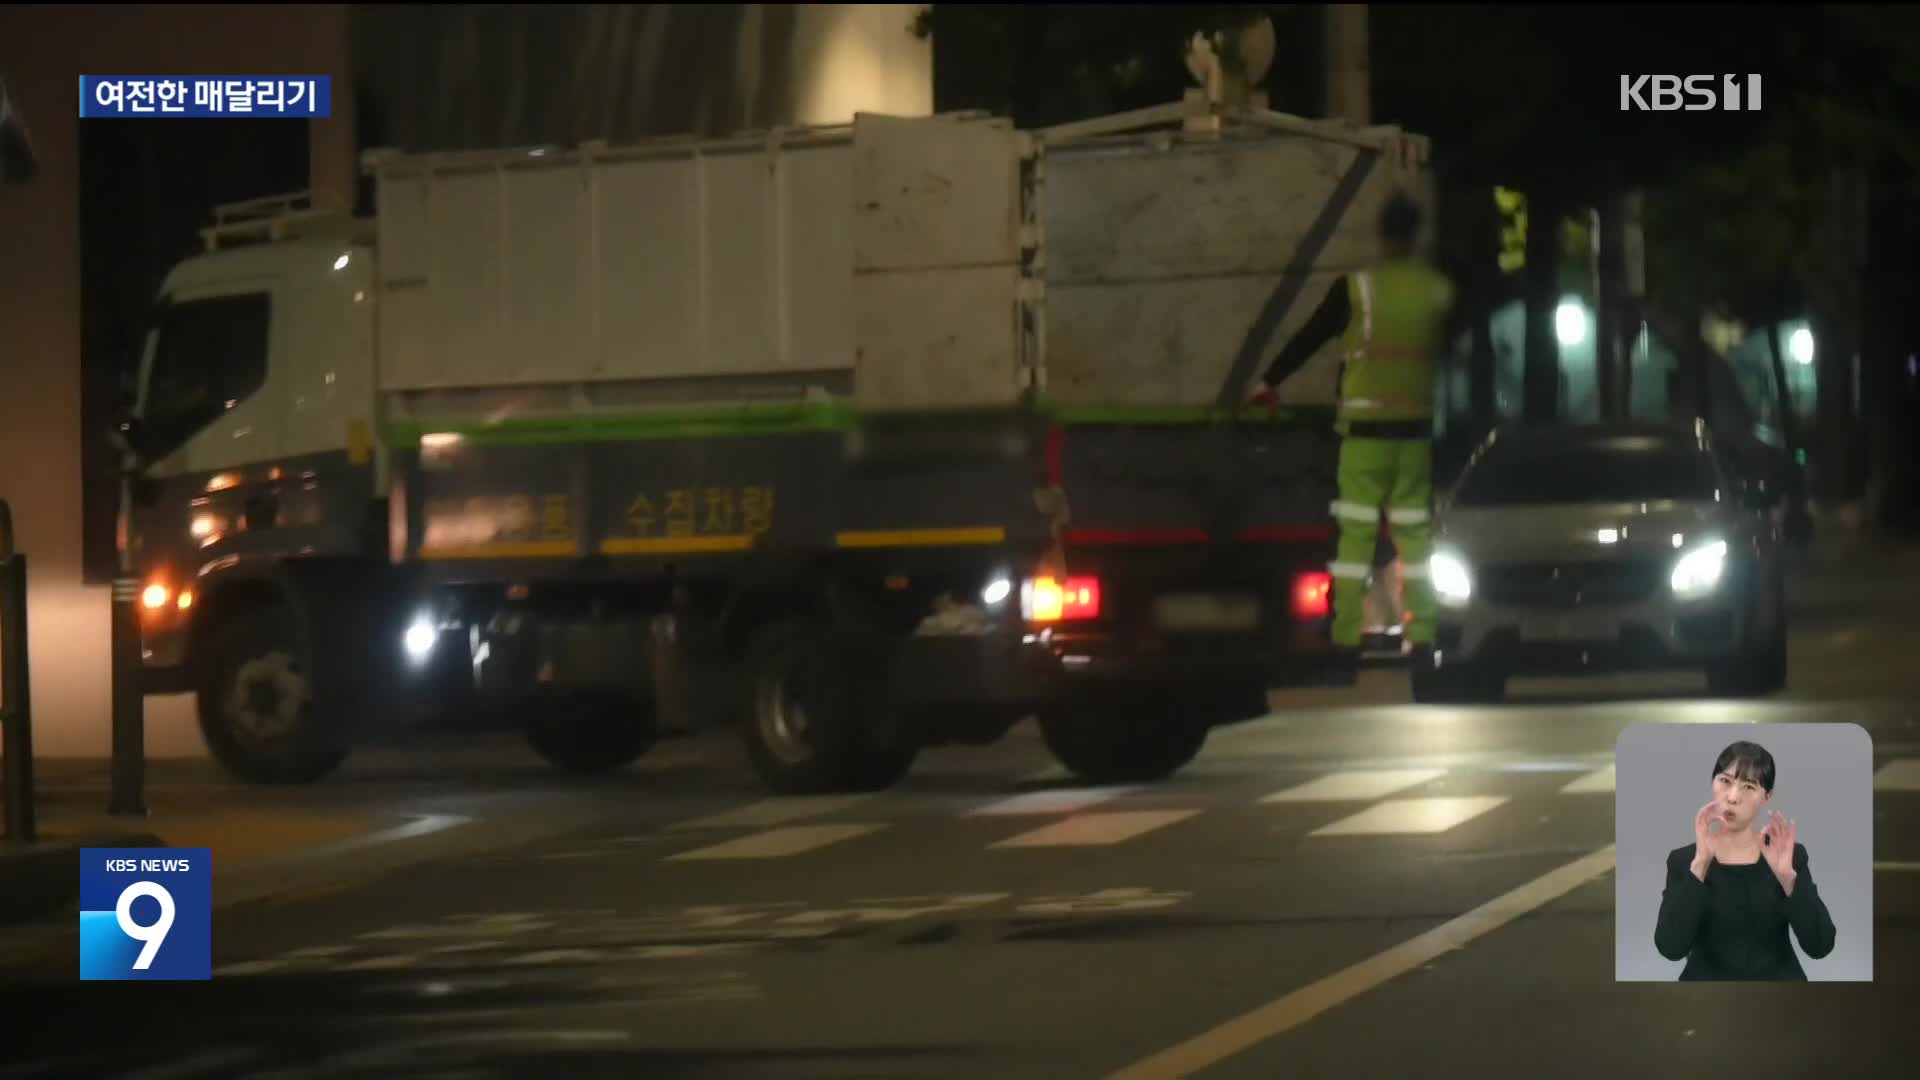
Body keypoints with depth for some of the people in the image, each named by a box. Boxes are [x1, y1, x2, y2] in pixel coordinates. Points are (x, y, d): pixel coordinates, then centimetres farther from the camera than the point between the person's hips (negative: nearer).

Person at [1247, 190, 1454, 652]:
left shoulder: (1356, 289, -7)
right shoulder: (1440, 291, 1)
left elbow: (1309, 338, 3)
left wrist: (1268, 382, 15)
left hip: (1366, 423, -2)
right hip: (1418, 423, 2)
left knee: (1356, 529, -1)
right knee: (1415, 529, 7)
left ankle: (1348, 631, -4)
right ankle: (1421, 630, 4)